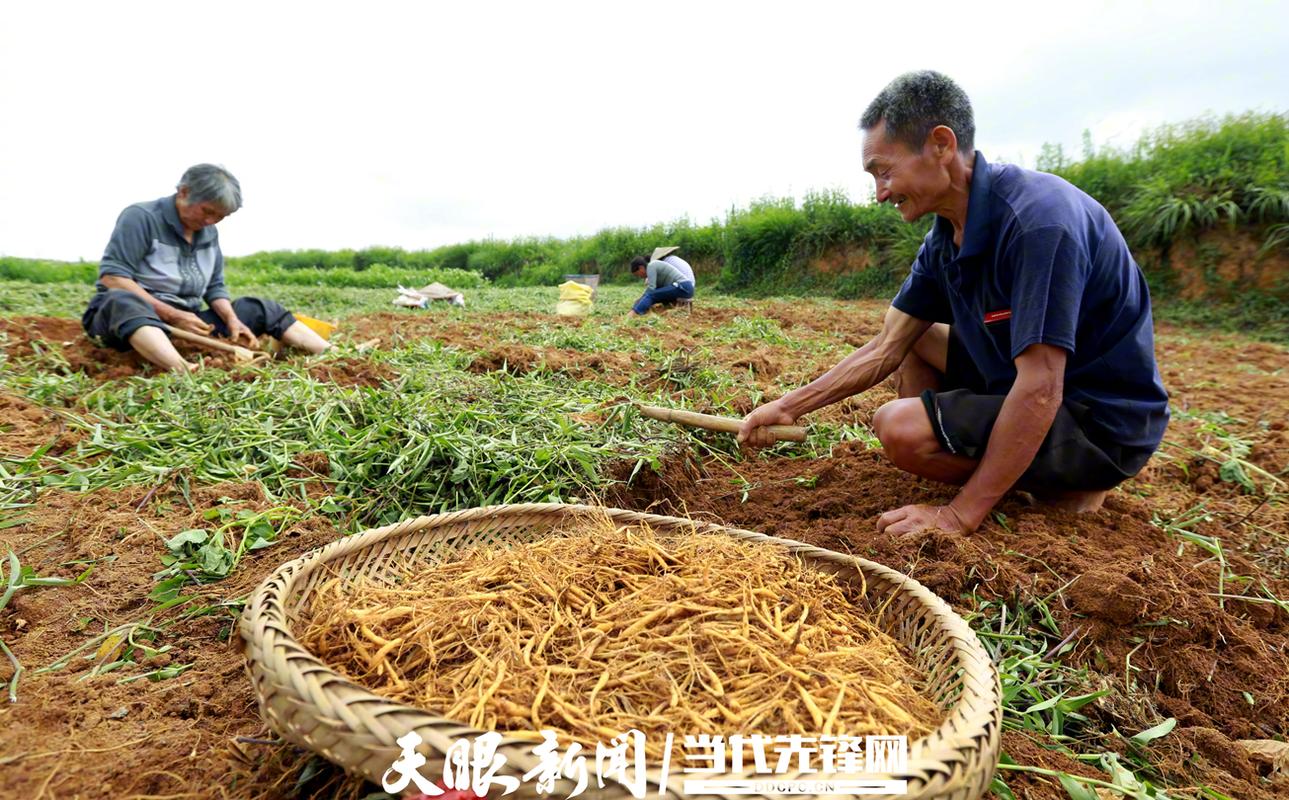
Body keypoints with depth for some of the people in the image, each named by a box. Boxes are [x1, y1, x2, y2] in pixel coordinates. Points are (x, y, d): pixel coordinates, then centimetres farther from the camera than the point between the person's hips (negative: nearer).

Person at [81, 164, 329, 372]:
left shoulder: (209, 233, 10)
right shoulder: (141, 217, -11)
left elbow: (214, 287, 11)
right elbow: (112, 277, -19)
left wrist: (232, 320, -10)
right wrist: (171, 314, -25)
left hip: (185, 322, 7)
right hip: (131, 315, -6)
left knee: (260, 309, -5)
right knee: (124, 302, -42)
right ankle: (187, 372, -69)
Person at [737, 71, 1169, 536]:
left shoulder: (1037, 221, -28)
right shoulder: (945, 240, 0)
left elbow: (1040, 390, -30)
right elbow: (885, 349, 5)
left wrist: (962, 515, -26)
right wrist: (789, 407, 1)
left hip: (1103, 423, -9)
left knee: (900, 427, -23)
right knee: (911, 338, 13)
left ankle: (1065, 489, -3)